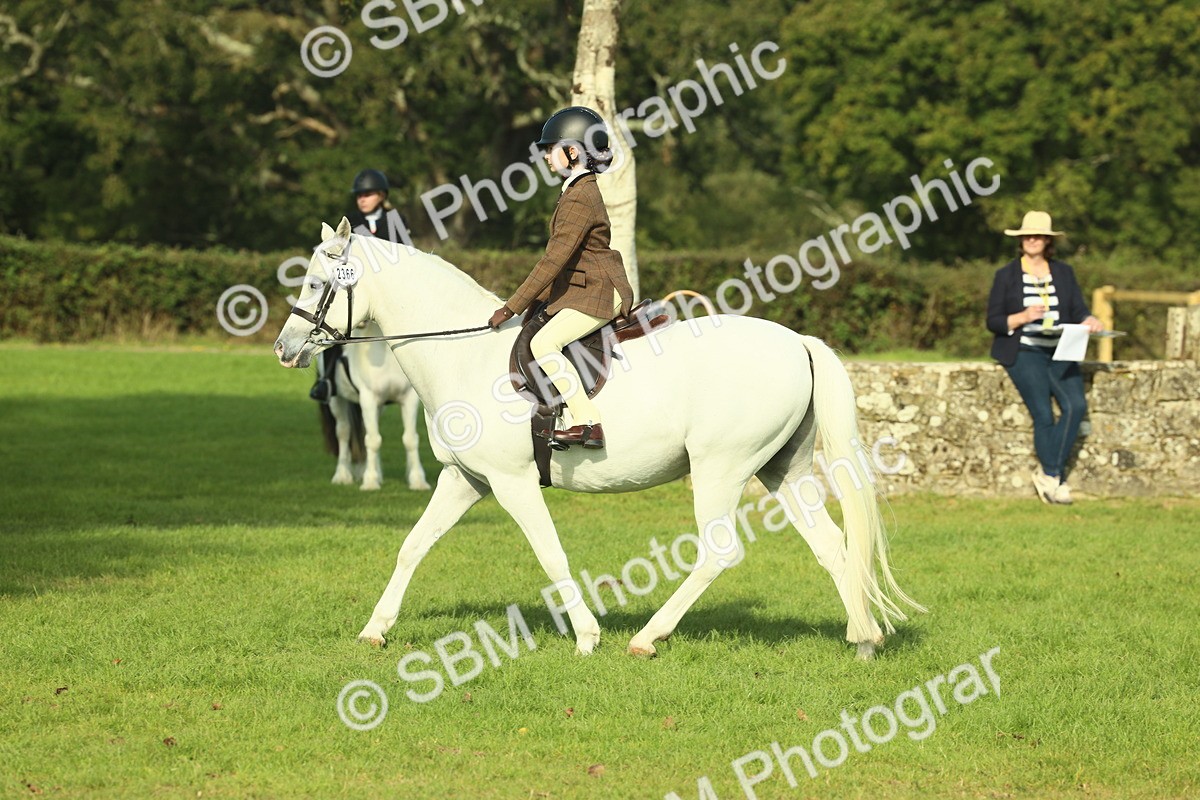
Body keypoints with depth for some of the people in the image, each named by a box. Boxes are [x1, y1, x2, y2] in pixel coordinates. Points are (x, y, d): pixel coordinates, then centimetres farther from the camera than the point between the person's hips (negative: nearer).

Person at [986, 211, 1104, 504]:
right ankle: (1055, 480, -8)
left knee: (1076, 404, -22)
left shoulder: (1064, 273, 16)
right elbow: (993, 321, 3)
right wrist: (1023, 317, -15)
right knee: (1043, 414, -20)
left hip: (1060, 353, 3)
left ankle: (1049, 475, -15)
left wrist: (1090, 321, -15)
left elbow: (1078, 311, 9)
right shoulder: (1006, 275, 7)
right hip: (1024, 352, -3)